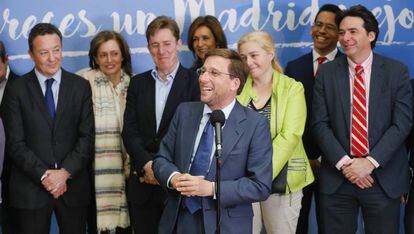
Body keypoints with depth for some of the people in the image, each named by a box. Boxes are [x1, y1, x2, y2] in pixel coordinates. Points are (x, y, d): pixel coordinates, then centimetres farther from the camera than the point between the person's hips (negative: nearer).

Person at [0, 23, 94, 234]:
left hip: (73, 186, 1)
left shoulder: (80, 86, 6)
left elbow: (87, 137, 1)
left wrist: (65, 173, -11)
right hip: (29, 189, -1)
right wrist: (43, 175, -12)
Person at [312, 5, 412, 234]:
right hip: (337, 177, 1)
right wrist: (344, 163, -12)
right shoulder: (327, 72, 4)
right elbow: (320, 123, -1)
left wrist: (370, 162, -14)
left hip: (383, 177, -1)